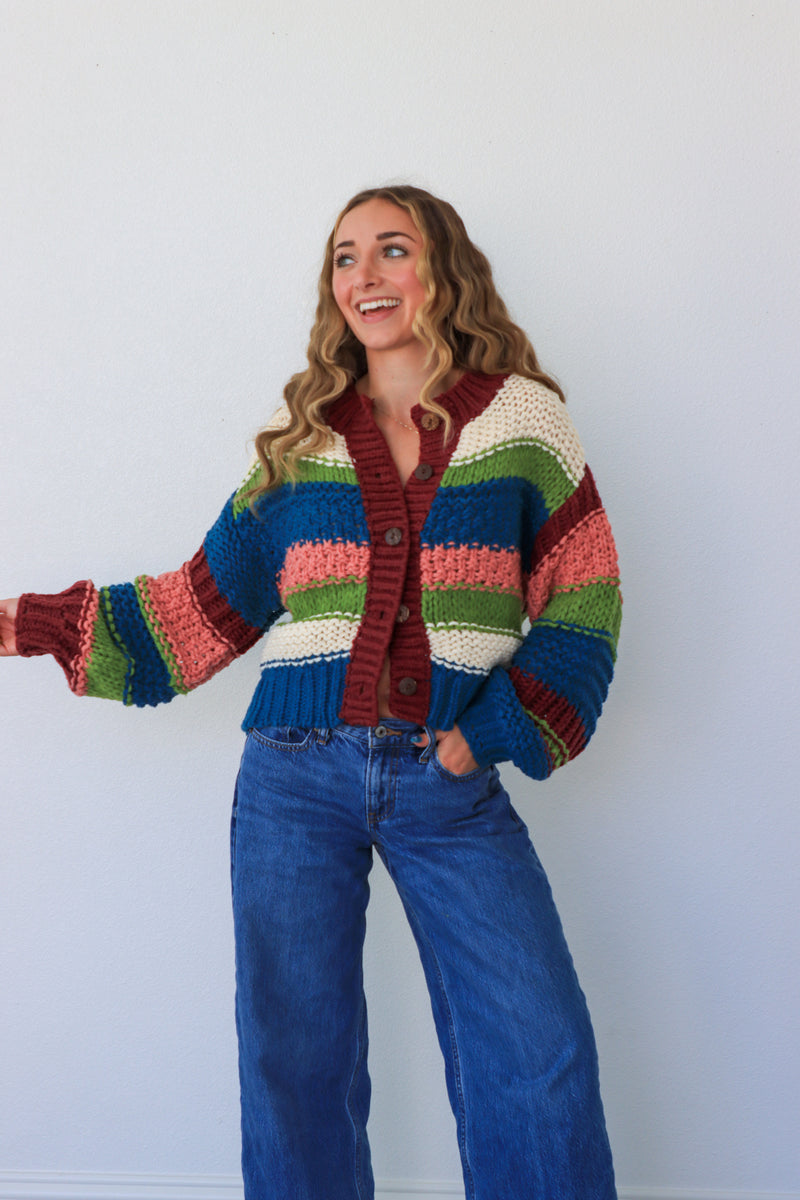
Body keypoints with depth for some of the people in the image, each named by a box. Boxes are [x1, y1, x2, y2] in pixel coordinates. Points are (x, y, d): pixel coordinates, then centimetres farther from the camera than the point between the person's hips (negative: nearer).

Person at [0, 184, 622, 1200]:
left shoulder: (523, 413, 5)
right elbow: (208, 603, 12)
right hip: (297, 773, 2)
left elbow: (583, 600, 5)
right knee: (292, 1065, 8)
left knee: (540, 1059, -6)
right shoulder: (301, 430, 10)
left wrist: (493, 733, -6)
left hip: (450, 782, -1)